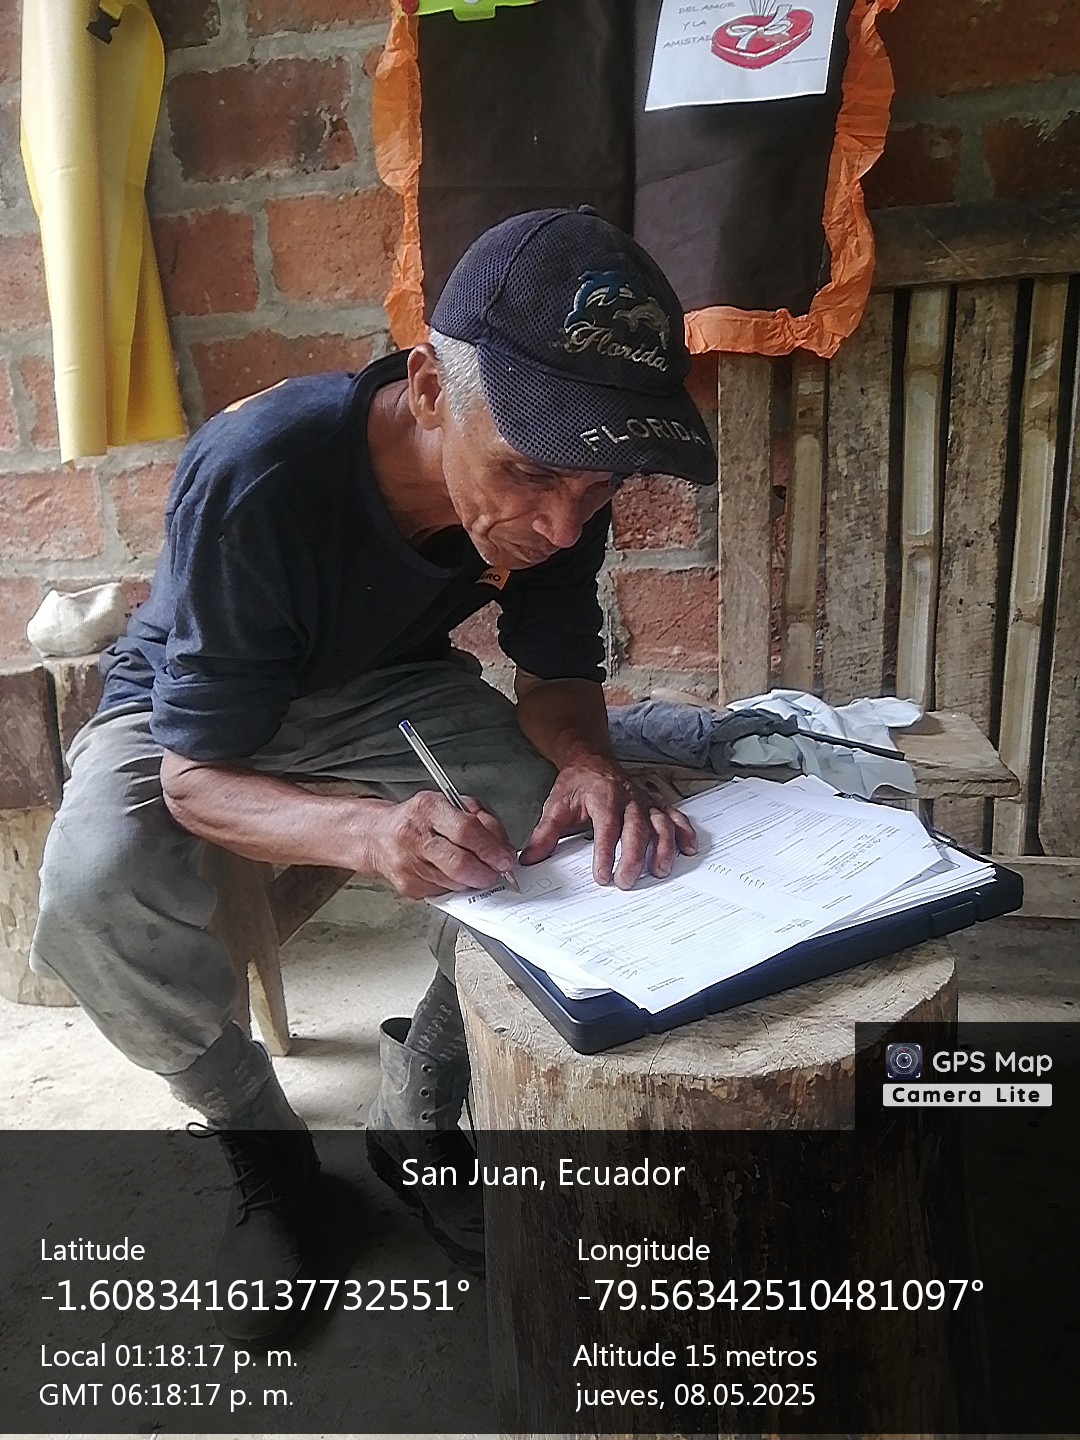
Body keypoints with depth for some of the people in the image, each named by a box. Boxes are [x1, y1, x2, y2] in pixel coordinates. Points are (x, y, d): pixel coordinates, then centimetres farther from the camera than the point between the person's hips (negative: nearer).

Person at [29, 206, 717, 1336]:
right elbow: (197, 782, -31)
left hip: (385, 690, 3)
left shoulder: (552, 480, -22)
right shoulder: (254, 478, -36)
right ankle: (261, 1146, -1)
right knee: (94, 899, -32)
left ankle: (413, 1114, 3)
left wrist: (588, 763, -34)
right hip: (190, 706, -2)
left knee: (568, 834, -22)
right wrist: (365, 831, -52)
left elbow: (557, 675, -9)